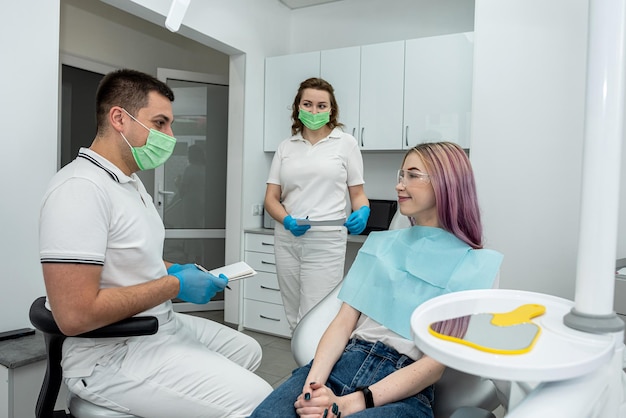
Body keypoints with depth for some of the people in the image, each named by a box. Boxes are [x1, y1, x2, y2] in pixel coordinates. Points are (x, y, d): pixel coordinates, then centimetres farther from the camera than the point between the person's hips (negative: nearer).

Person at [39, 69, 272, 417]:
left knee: (248, 351, 22)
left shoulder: (131, 181, 10)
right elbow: (75, 315, -29)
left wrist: (175, 270, 3)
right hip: (115, 354, -10)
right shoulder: (80, 188, -23)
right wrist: (174, 285, -21)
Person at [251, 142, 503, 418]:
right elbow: (343, 321, 8)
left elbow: (437, 361, -7)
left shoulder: (473, 265, 2)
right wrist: (313, 384, -11)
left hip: (404, 392, -3)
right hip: (343, 362, 3)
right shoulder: (379, 243, 16)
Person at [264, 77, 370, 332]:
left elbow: (357, 193, 7)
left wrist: (362, 211, -15)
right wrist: (287, 221, -12)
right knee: (293, 319, 13)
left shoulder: (346, 143, 5)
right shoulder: (286, 147, 11)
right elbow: (271, 198, 8)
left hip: (326, 240, -3)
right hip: (287, 237, 4)